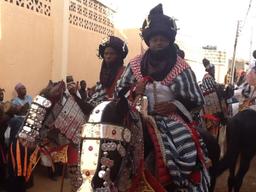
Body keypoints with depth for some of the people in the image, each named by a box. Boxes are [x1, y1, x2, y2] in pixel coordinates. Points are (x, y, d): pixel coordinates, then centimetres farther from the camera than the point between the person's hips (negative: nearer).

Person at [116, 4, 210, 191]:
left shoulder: (182, 67, 0)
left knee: (187, 150, -24)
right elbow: (119, 91, 12)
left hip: (172, 119, -2)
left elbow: (198, 100, 1)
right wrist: (133, 91, -10)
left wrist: (174, 106, -16)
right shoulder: (135, 64, 8)